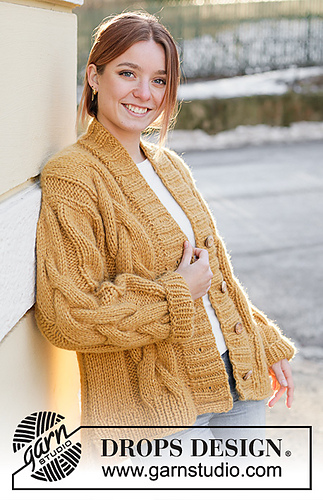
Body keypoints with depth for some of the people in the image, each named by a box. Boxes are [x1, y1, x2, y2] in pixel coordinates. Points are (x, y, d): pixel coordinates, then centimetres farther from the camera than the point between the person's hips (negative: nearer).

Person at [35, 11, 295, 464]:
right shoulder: (71, 176, -13)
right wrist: (178, 295, -15)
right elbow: (66, 316, -20)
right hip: (153, 409, -7)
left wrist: (267, 345, 20)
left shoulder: (171, 167, 11)